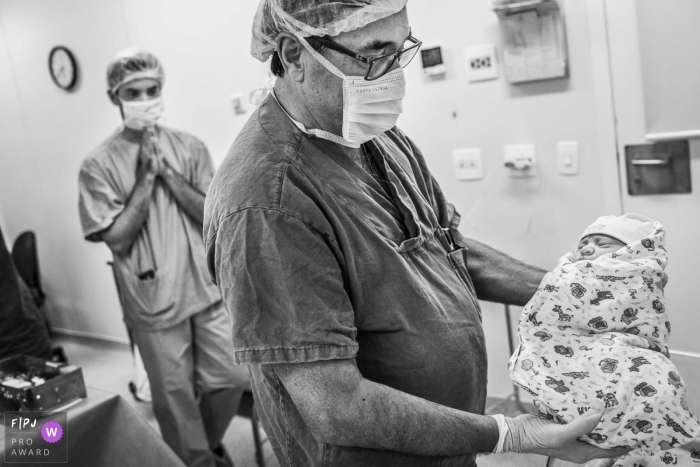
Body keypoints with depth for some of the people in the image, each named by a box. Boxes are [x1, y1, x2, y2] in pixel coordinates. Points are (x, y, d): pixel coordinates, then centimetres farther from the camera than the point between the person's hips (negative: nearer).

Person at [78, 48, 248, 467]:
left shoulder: (190, 147, 2)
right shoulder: (99, 165, -6)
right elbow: (117, 240, -11)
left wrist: (167, 170, -14)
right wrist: (146, 176, -15)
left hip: (208, 289, 3)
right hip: (154, 303, -2)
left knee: (231, 379, 8)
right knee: (177, 400, 10)